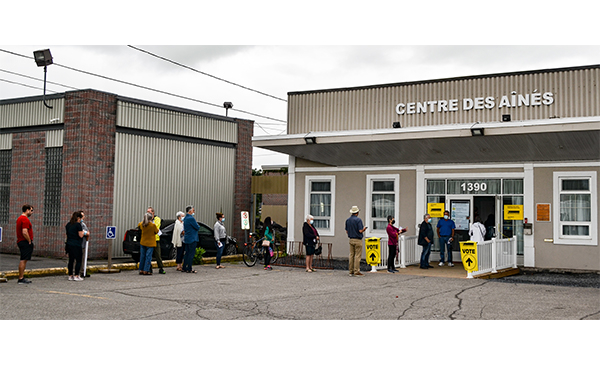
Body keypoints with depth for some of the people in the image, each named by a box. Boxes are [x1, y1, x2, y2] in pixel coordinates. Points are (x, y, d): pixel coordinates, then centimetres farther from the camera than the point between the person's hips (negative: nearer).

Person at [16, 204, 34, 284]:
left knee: (23, 260, 13)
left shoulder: (20, 218, 18)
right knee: (23, 260, -8)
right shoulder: (25, 219, -16)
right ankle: (21, 279, -7)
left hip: (21, 242, 11)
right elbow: (25, 232, -24)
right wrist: (30, 241, -14)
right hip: (25, 242, -11)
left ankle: (21, 278, 16)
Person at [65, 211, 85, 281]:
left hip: (69, 244, 7)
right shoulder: (78, 224, -10)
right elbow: (81, 235, -11)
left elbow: (67, 233, 19)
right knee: (78, 260, 0)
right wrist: (83, 231, 7)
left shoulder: (68, 224, 11)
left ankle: (70, 276, 12)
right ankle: (76, 276, -3)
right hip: (76, 245, -7)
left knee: (71, 260, 10)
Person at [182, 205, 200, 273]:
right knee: (191, 253, -5)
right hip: (192, 239, -9)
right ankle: (189, 269, -4)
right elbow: (197, 227, -14)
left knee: (187, 253, 13)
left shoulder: (185, 218, 14)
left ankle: (184, 268, 15)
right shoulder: (191, 218, -16)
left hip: (186, 239, 9)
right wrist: (198, 226, 7)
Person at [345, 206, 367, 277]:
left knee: (351, 255, 9)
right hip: (358, 240, -6)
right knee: (357, 256, -3)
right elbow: (360, 230, -18)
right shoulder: (358, 220, -13)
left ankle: (351, 271, 10)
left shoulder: (347, 220, 7)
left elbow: (346, 231, 10)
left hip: (351, 239, 6)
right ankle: (356, 271, -3)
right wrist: (364, 229, 3)